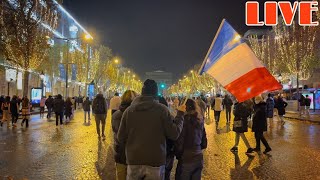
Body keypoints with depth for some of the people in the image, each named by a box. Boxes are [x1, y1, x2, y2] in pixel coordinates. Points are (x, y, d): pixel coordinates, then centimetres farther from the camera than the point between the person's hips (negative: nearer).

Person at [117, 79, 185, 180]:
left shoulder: (129, 110, -1)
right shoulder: (162, 109, -8)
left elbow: (120, 138, 3)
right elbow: (174, 134, -5)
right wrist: (180, 114, 7)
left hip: (134, 161, 2)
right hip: (155, 161, -1)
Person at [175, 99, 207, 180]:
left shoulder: (185, 120, -15)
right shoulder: (200, 120, 4)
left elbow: (179, 142, -14)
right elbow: (204, 143, 11)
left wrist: (178, 155, 2)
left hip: (186, 159, -6)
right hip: (199, 158, 6)